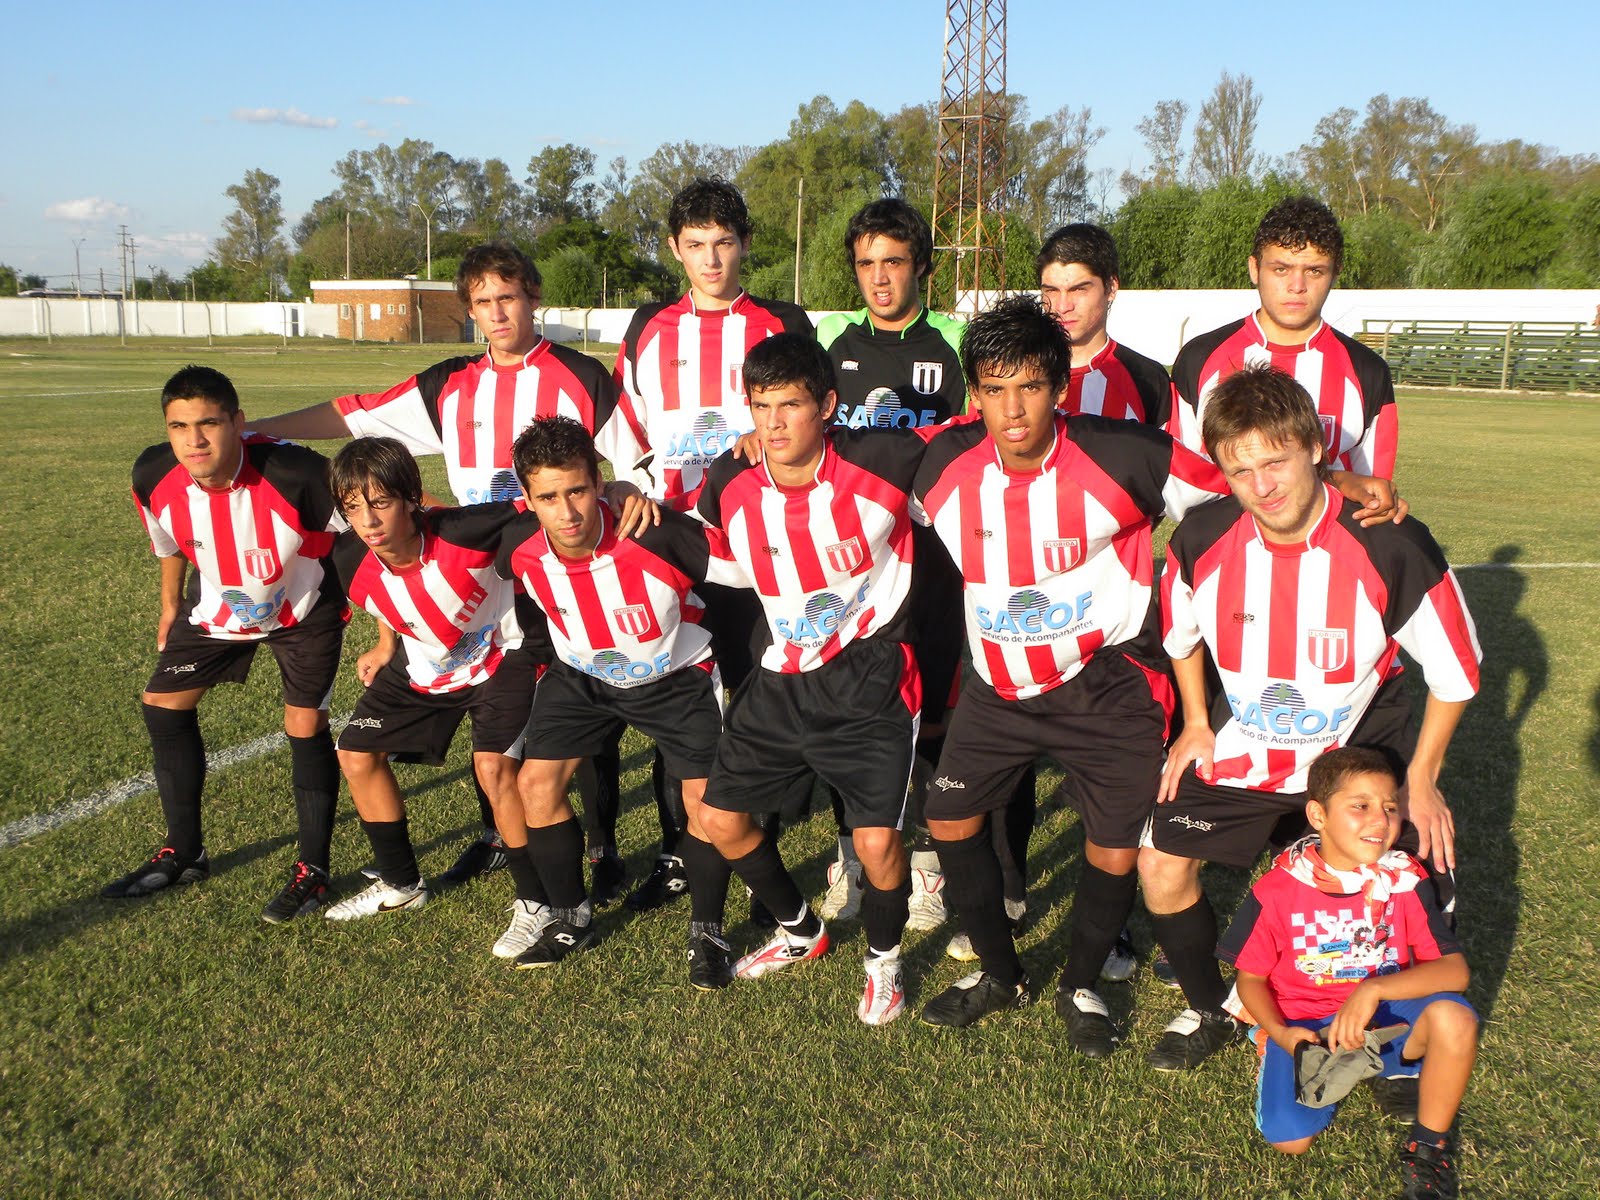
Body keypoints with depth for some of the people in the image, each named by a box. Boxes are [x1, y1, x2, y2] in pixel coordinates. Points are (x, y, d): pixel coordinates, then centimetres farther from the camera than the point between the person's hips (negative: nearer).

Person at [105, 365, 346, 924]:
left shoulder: (295, 473, -37)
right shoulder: (155, 477, -21)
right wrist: (170, 607, 17)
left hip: (303, 609, -5)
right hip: (217, 607, 5)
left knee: (305, 726, -10)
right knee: (162, 704, 6)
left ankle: (313, 869, 8)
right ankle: (183, 852, 24)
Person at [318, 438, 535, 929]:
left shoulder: (462, 531, -36)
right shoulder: (351, 562, -20)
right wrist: (387, 647, 14)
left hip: (500, 657, -6)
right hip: (425, 667, 6)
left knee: (493, 765, -23)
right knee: (356, 754, 7)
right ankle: (401, 884, 28)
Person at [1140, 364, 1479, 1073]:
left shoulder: (1393, 549, -25)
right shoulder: (1203, 539, -17)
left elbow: (1456, 670, -10)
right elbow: (1180, 632, 7)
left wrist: (1420, 780, -6)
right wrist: (1196, 724, 5)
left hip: (1361, 750, -2)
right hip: (1240, 747, 2)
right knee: (1162, 863, -4)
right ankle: (1210, 1012, 23)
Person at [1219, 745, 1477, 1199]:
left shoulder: (1404, 879, -10)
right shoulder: (1277, 890, -13)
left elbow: (1454, 970, -17)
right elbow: (1251, 979, -2)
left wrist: (1374, 990, -31)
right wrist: (1282, 1035, -20)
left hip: (1386, 1017, 1)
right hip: (1303, 1024, -1)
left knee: (1453, 1017, -30)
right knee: (1289, 1138, -22)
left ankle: (1427, 1146, -5)